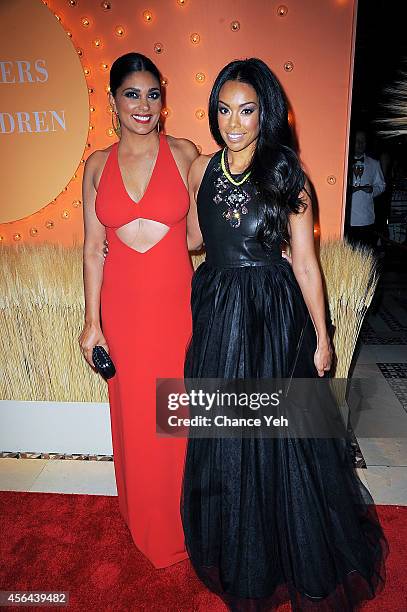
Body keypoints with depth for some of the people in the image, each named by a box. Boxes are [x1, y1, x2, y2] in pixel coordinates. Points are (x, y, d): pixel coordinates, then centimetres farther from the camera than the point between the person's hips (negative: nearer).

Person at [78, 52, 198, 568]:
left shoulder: (184, 154, 0)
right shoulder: (97, 165, 5)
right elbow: (93, 249, 3)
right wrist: (92, 321, 1)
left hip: (175, 300, -1)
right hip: (123, 304, 2)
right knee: (134, 415, 14)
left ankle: (182, 522, 37)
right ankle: (145, 523, 41)